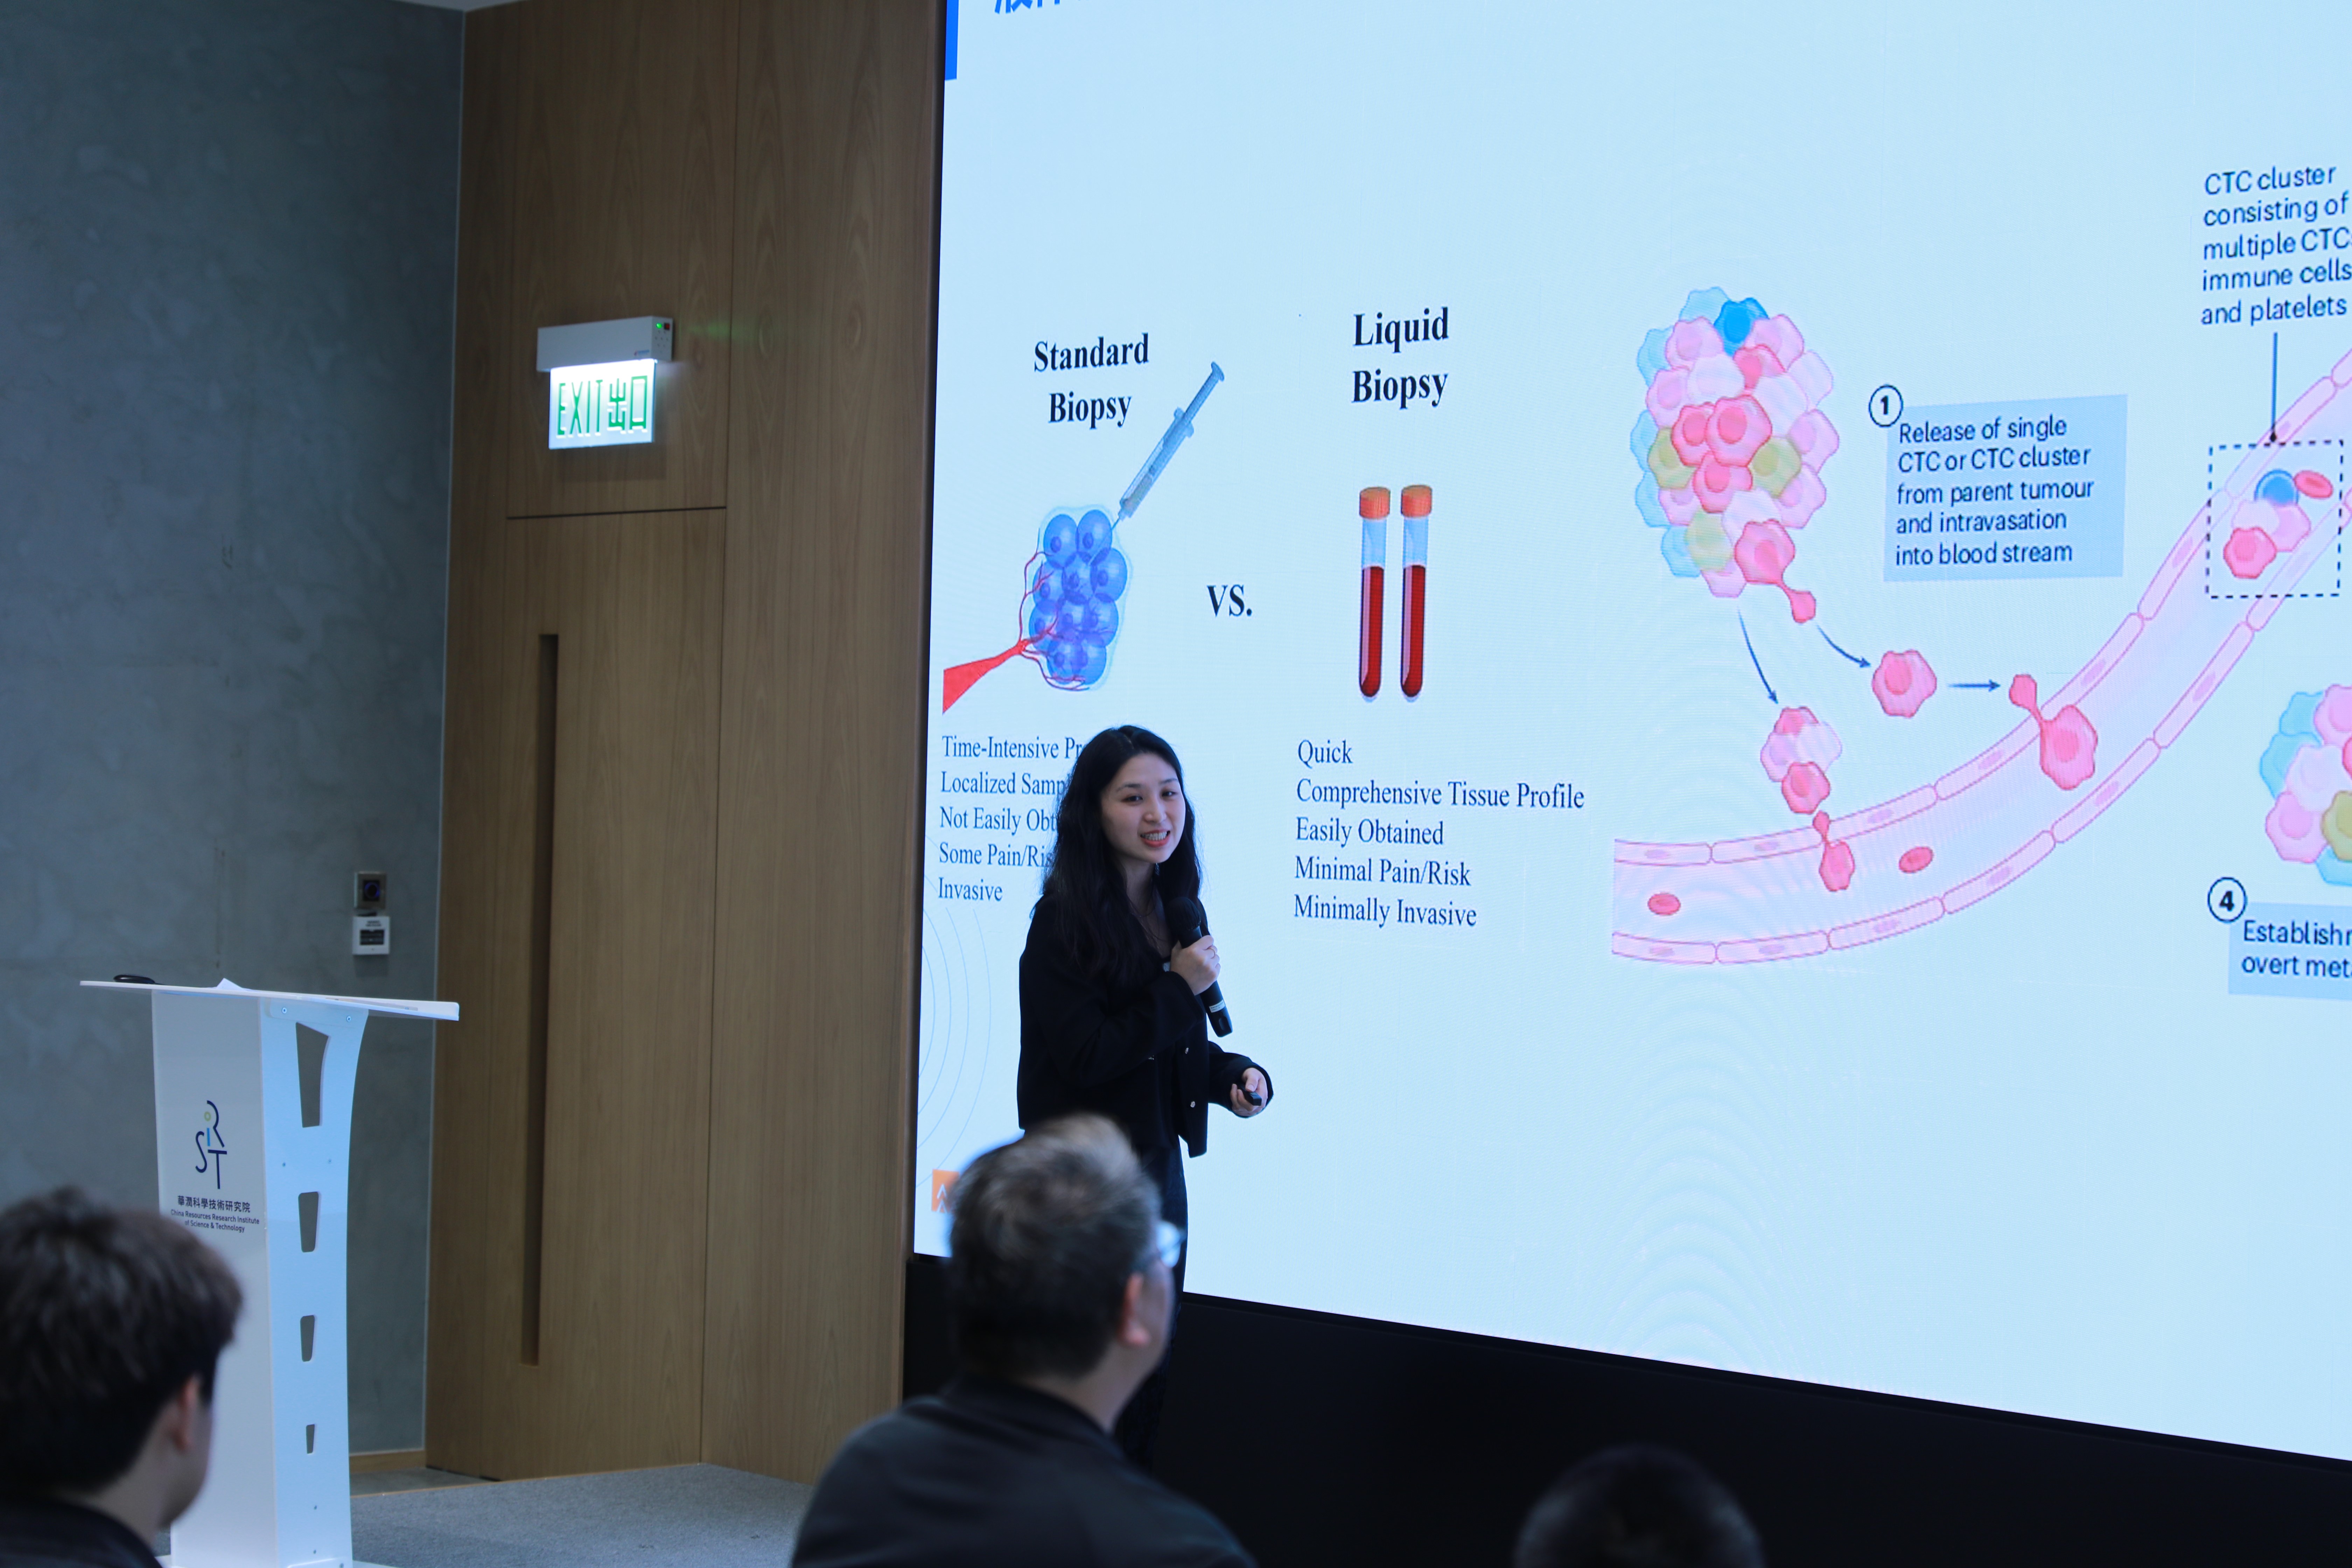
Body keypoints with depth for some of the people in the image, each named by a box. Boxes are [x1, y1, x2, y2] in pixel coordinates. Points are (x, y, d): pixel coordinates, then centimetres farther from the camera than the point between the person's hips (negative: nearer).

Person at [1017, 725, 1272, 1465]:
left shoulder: (1176, 913, 9)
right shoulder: (1065, 922, -14)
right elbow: (1087, 1055, -19)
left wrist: (1236, 1076, -1)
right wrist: (1180, 988, -16)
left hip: (1158, 1175, 8)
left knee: (1148, 1376, 12)